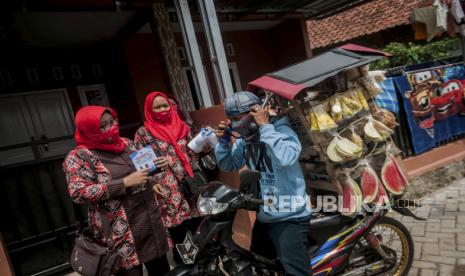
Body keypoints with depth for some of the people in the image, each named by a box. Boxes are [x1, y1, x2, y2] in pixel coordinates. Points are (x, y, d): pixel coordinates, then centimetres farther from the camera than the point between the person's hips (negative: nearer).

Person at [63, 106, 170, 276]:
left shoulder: (125, 143, 8)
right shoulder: (79, 156, -9)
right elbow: (79, 193, -20)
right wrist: (124, 183, -23)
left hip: (150, 220, 6)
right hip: (120, 233, -6)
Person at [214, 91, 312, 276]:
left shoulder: (281, 131, -18)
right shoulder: (244, 139, 4)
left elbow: (286, 158, -38)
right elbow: (227, 165, 12)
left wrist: (265, 127, -31)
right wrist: (223, 141, -4)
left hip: (289, 218, -8)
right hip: (261, 216, 8)